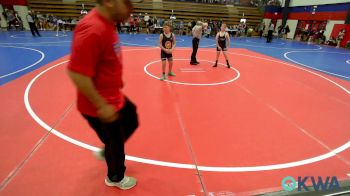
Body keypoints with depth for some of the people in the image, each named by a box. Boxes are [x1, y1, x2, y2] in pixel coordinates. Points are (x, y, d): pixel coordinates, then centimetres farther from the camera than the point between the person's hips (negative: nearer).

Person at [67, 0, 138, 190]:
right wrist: (101, 106, -26)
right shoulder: (92, 29, -29)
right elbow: (77, 73, -31)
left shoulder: (106, 23, 2)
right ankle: (115, 178, 46)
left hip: (114, 97, 9)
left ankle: (106, 152, 48)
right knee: (115, 143, 14)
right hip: (101, 107, -9)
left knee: (132, 121, 26)